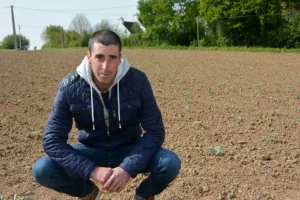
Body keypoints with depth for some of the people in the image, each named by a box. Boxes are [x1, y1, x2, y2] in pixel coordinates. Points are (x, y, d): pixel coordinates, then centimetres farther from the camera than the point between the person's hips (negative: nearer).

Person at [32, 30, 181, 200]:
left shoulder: (137, 81, -20)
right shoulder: (70, 87, -20)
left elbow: (155, 131, -17)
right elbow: (52, 140, -19)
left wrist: (127, 168, -30)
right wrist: (92, 171, -29)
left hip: (129, 150, 0)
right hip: (91, 152, 1)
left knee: (171, 163, -28)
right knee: (42, 170, -24)